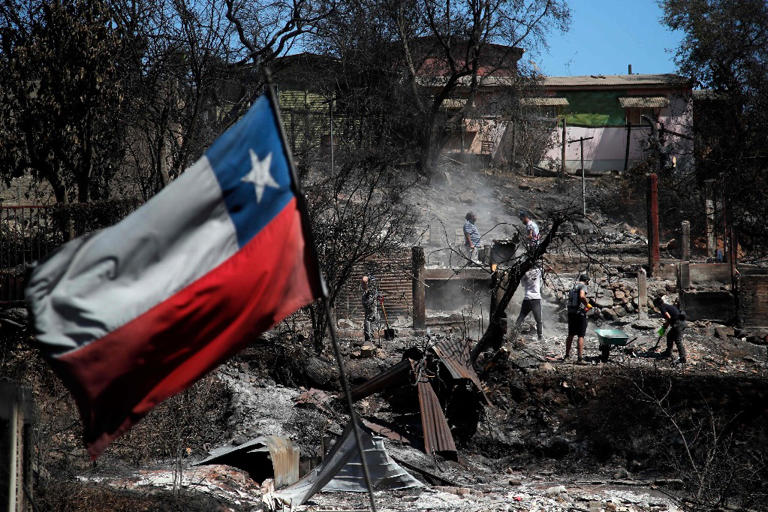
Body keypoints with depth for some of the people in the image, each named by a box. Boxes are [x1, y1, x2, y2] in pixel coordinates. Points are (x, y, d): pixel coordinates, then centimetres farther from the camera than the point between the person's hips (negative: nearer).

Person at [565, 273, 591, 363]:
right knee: (581, 336, -5)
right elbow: (582, 296, -28)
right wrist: (587, 304, -12)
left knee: (571, 335, 20)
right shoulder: (583, 286, -8)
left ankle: (567, 354, 29)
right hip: (580, 313, -8)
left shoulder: (574, 287, 17)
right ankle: (579, 358, -11)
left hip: (571, 312, 8)